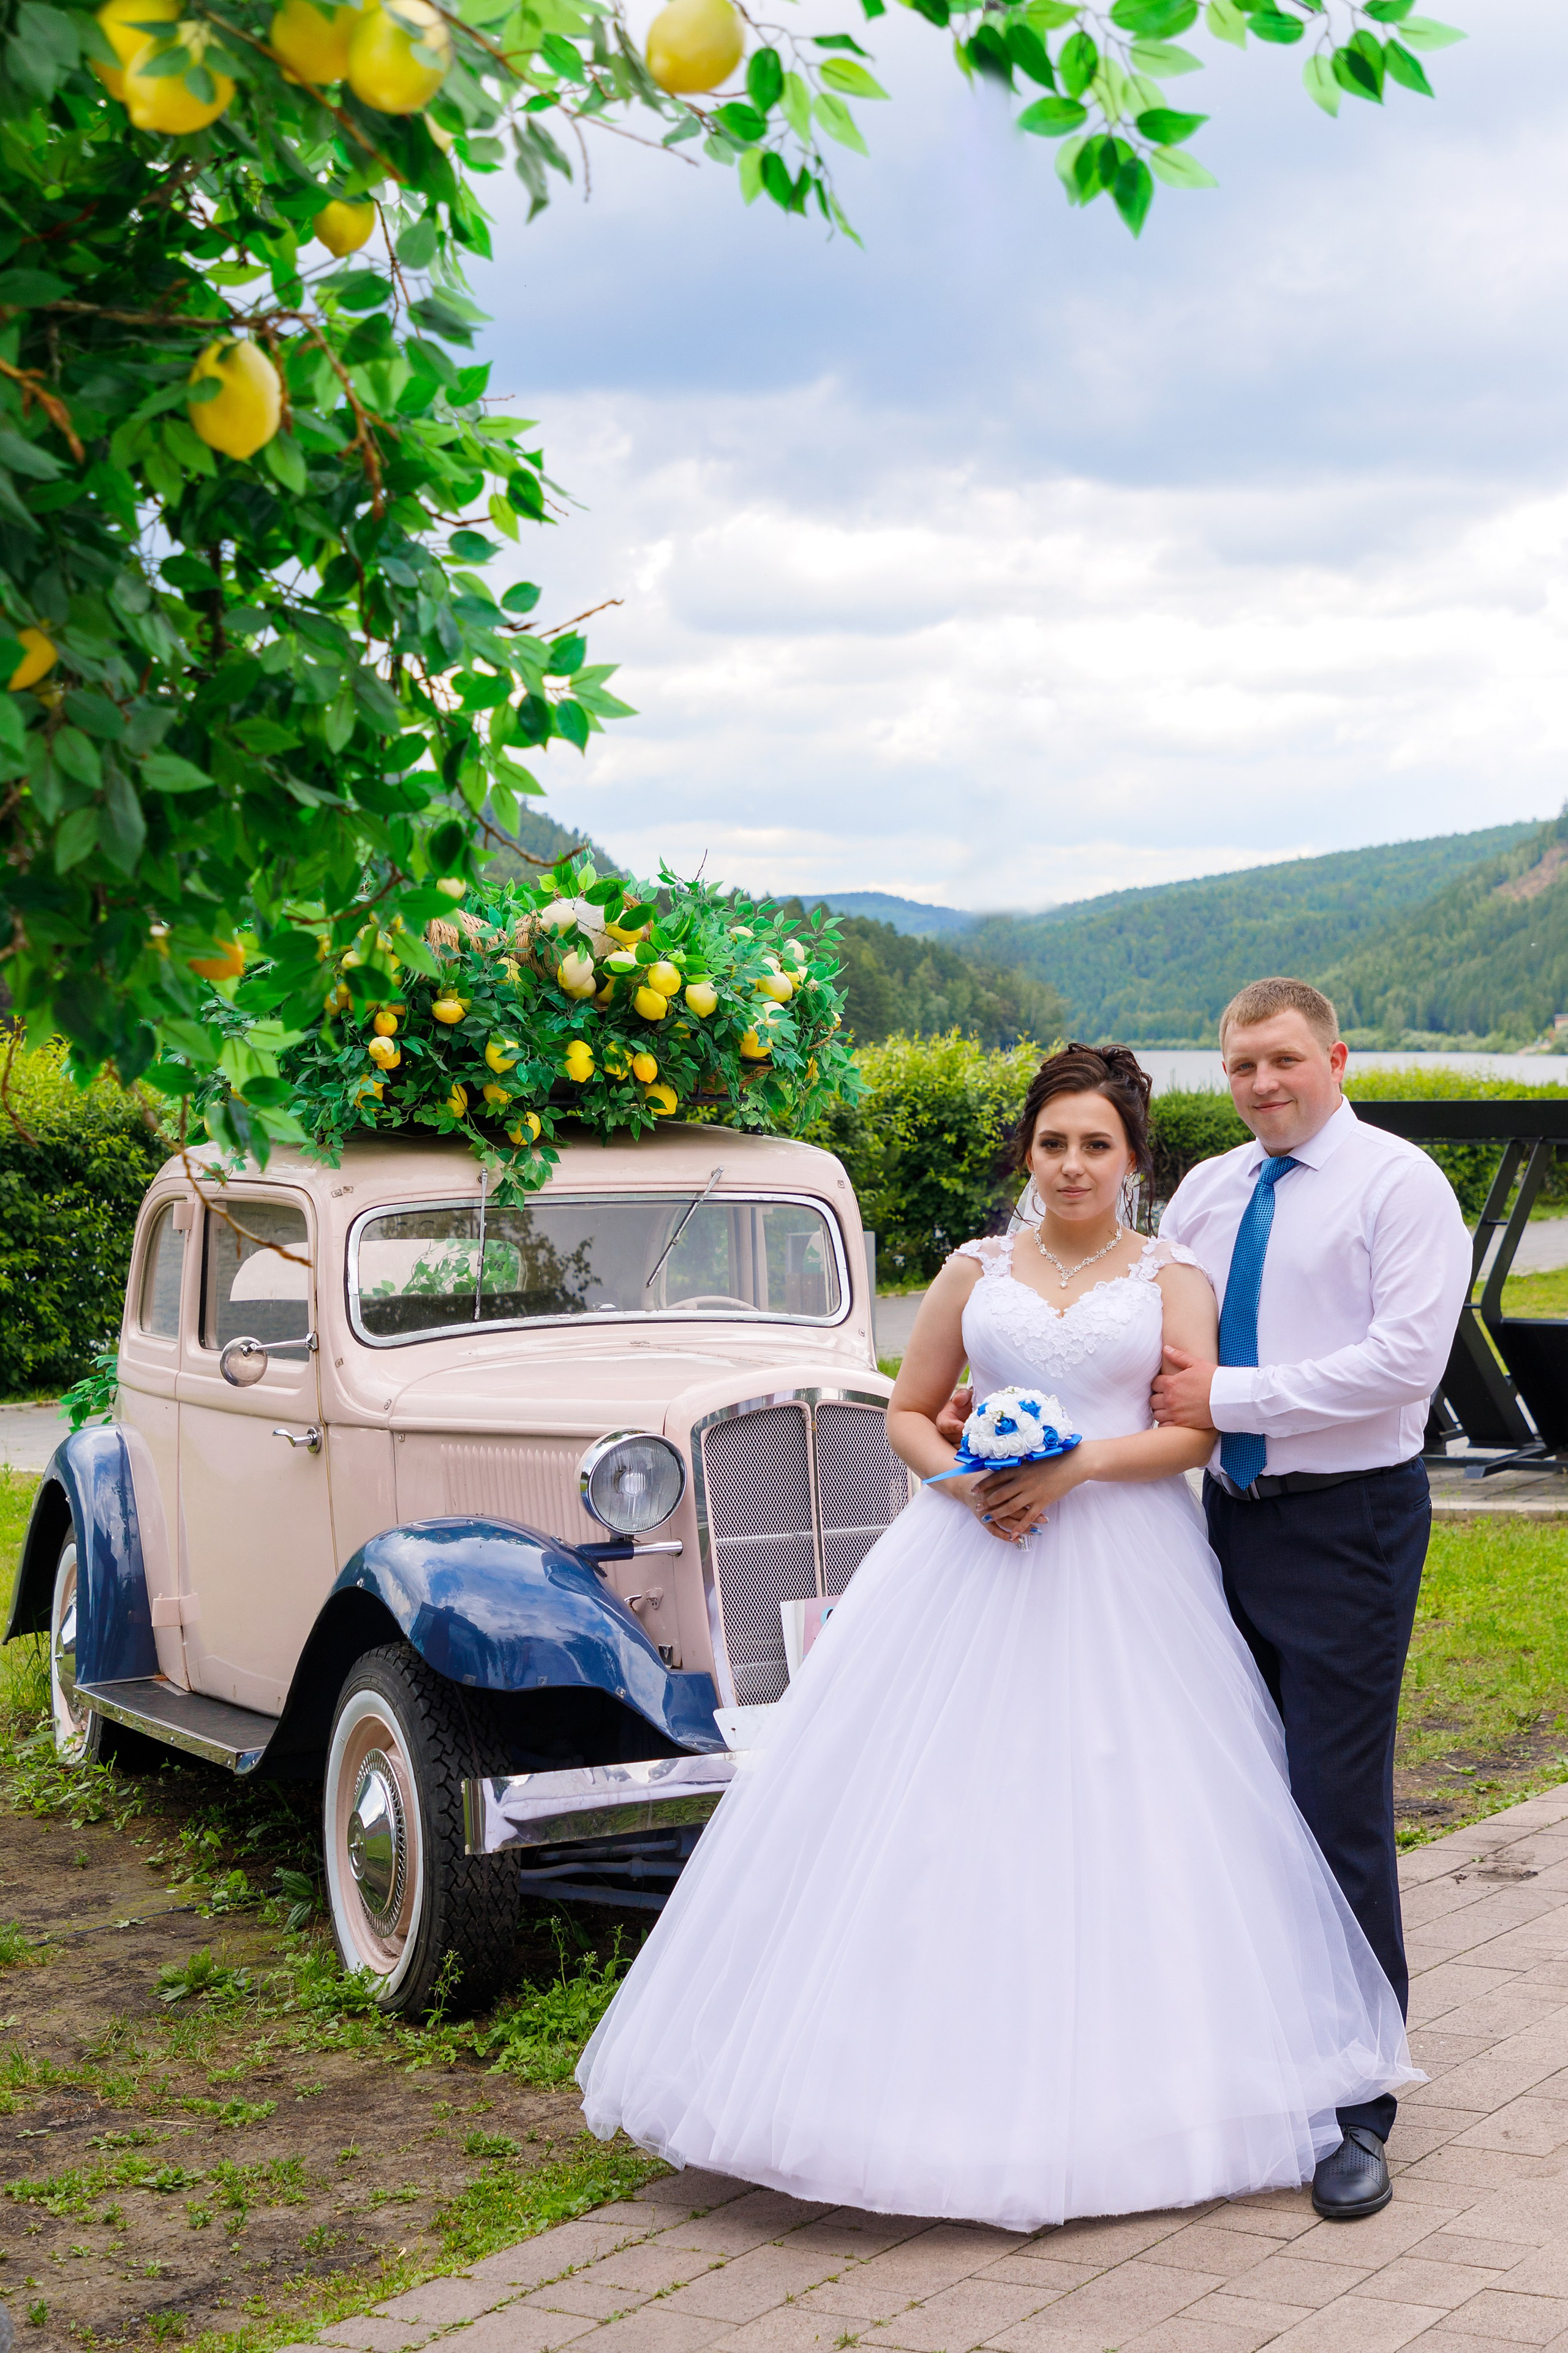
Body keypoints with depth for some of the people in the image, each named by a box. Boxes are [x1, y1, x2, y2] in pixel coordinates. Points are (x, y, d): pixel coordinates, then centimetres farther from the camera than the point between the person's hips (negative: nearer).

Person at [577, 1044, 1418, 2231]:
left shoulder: (1172, 1277, 6)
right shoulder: (977, 1272, 11)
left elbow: (1197, 1432, -3)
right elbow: (908, 1412, 12)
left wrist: (1079, 1463, -17)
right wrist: (962, 1481, -8)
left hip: (1125, 1569, -1)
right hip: (974, 1559, 2)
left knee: (1120, 1815, -2)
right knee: (945, 1805, -3)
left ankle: (1115, 2079, 10)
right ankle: (948, 2067, 5)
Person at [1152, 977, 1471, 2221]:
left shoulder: (1401, 1185, -7)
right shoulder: (1204, 1192, 12)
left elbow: (1406, 1360, -17)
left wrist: (1228, 1395, -16)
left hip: (1348, 1524, -6)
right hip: (1231, 1515, 6)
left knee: (1340, 1812, -7)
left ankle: (1357, 2106, 3)